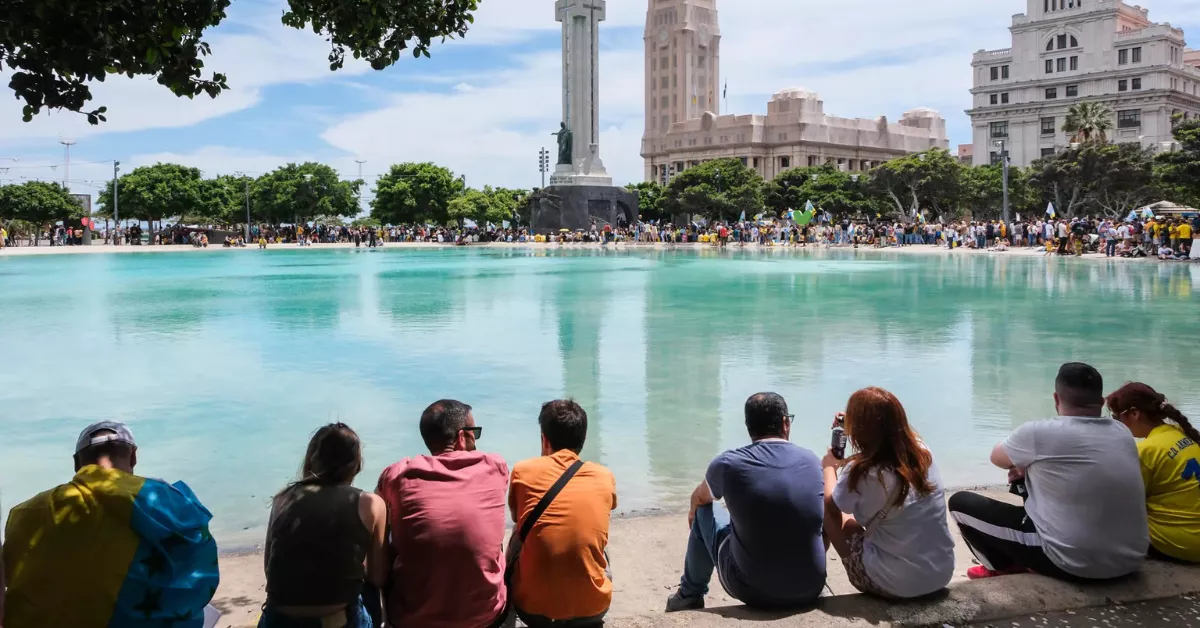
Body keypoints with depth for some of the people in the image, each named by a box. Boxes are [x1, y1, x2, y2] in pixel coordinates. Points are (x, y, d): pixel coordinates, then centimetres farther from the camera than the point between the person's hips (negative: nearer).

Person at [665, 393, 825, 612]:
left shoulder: (729, 463, -10)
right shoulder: (812, 461, -3)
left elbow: (699, 499, 14)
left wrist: (693, 511, 38)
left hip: (750, 590, -2)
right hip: (810, 590, 2)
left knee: (704, 510, 20)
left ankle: (690, 595, 34)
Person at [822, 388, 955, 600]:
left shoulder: (862, 472, -21)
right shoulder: (921, 450, -5)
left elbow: (830, 505, 2)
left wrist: (829, 466, 19)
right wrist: (851, 424, 27)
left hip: (897, 584, -6)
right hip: (943, 573, 6)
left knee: (828, 512, 8)